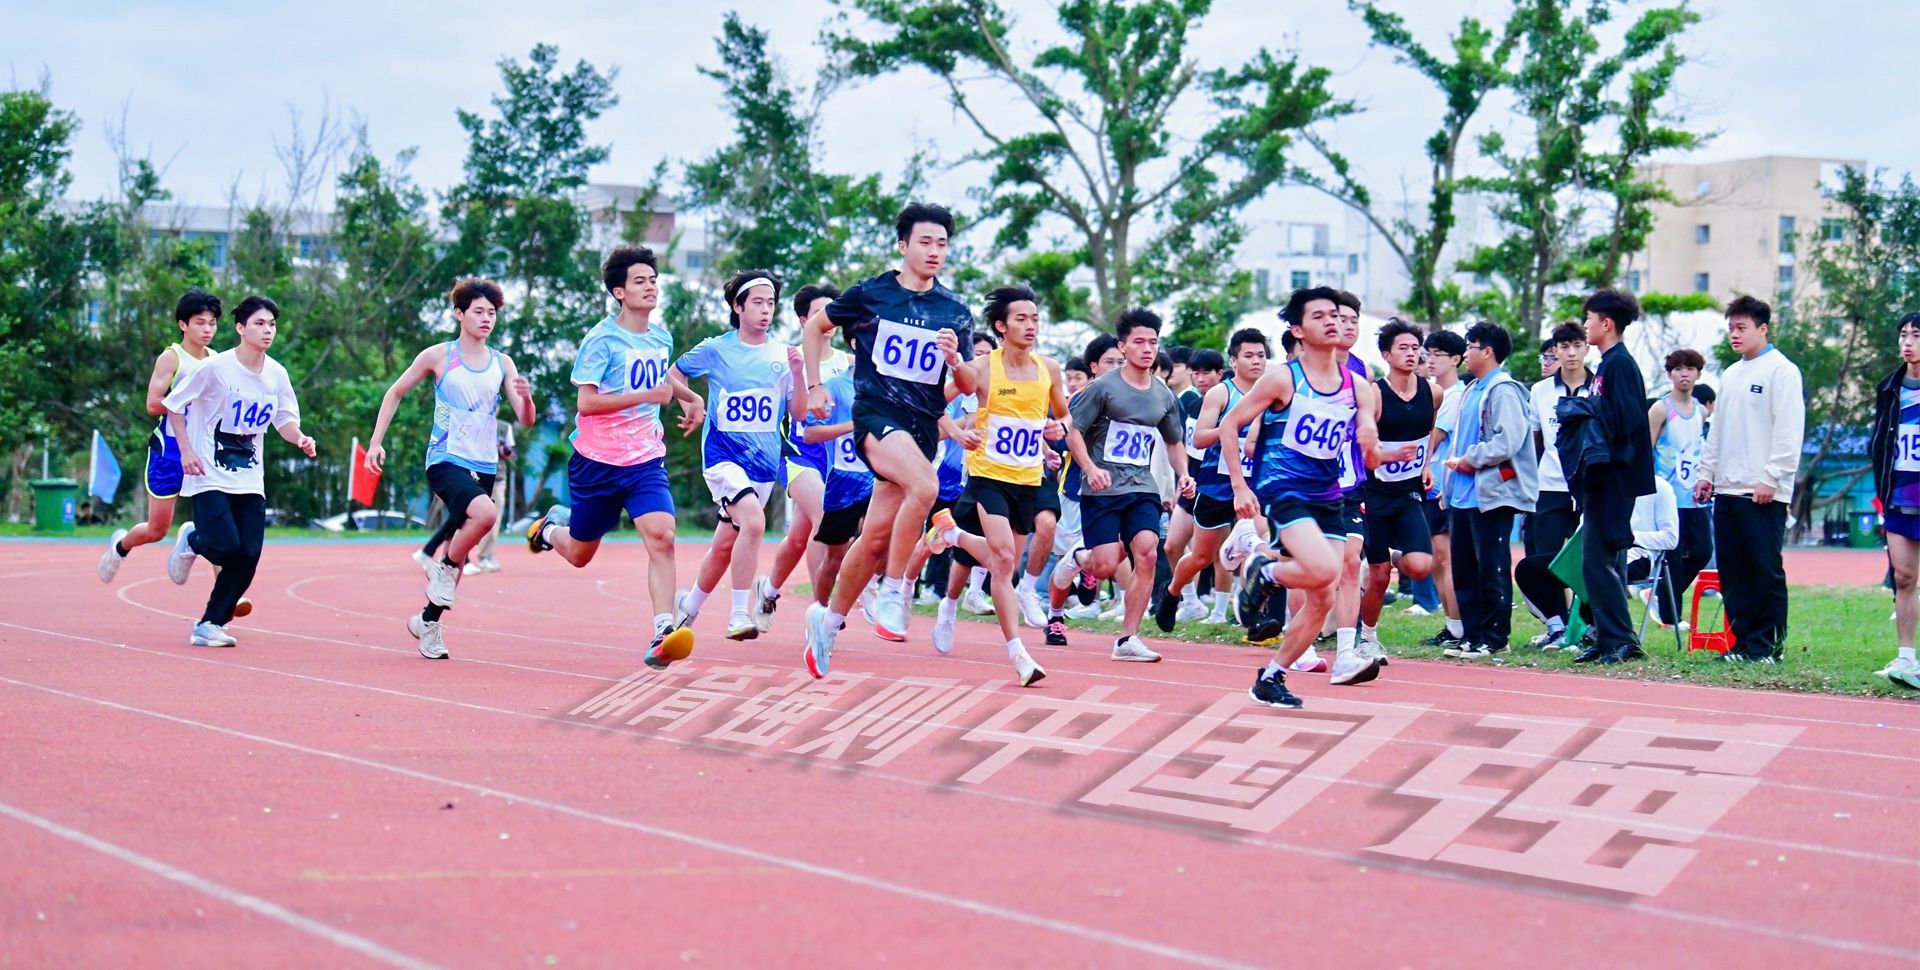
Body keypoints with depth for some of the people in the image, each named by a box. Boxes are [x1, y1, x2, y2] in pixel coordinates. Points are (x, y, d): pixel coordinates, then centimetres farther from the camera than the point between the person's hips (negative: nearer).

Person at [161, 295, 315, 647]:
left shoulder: (276, 374, 2)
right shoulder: (215, 367, -13)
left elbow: (285, 420, 11)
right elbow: (173, 405, -4)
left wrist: (300, 439, -10)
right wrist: (187, 450, -10)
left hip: (250, 481, 5)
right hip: (211, 476, -5)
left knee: (248, 556, -4)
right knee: (227, 547, -18)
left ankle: (210, 625, 10)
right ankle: (191, 541, 18)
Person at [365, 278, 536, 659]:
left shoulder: (502, 364, 8)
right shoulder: (438, 356, -1)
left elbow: (526, 420, 4)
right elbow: (395, 392, 9)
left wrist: (526, 398, -18)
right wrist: (376, 441, 4)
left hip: (484, 467, 4)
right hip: (446, 461, -4)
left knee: (458, 555, 7)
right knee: (485, 512, -33)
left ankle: (428, 620, 25)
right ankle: (444, 567, -9)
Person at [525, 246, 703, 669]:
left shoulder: (661, 337, 7)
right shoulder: (601, 340, -12)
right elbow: (586, 402, -20)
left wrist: (689, 397, 19)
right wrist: (645, 396, -26)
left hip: (646, 460, 4)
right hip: (597, 460, -3)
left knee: (661, 537, -21)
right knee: (580, 554, 12)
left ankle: (662, 634, -27)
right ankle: (551, 526, 48)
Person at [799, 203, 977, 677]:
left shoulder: (957, 312, 9)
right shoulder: (869, 294, 1)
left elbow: (969, 387, 10)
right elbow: (815, 327, 16)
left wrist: (954, 358, -11)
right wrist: (815, 386, 11)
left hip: (923, 426, 4)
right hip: (876, 414, -4)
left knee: (877, 535, 4)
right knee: (925, 485, -33)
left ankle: (829, 620, 23)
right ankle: (893, 593, -21)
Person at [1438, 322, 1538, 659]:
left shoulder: (1503, 391, -12)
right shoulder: (1472, 391, 18)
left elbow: (1508, 441, -22)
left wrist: (1469, 460, -13)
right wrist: (1454, 461, 9)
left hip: (1491, 494, -10)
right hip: (1463, 496, 10)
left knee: (1492, 568, -3)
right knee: (1464, 570, 11)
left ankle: (1494, 638, 3)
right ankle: (1473, 636, 18)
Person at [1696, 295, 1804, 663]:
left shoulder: (1781, 371, -5)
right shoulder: (1731, 375, 19)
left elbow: (1789, 431, -12)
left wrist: (1771, 479, -17)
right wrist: (1707, 473, 16)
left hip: (1764, 493, -8)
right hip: (1727, 490, 8)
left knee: (1766, 570, -4)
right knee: (1732, 572, 7)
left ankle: (1768, 644, 1)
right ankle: (1744, 642, 13)